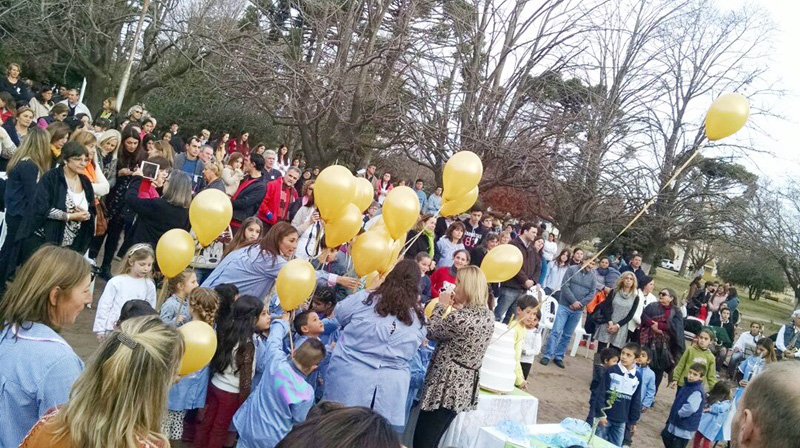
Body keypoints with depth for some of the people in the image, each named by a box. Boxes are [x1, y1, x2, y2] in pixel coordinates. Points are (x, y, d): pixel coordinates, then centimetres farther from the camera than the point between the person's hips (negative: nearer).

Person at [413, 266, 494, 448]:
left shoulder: (460, 318, -23)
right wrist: (458, 309, 9)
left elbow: (431, 332, -6)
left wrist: (441, 305, 3)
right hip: (465, 387, 9)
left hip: (446, 386, -9)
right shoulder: (488, 316, 4)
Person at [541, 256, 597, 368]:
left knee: (567, 335, 8)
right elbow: (565, 286, -9)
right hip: (565, 306, -3)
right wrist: (574, 301, -15)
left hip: (578, 310, 3)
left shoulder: (592, 277, 6)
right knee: (556, 331, -9)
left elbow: (592, 293, 2)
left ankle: (559, 357, 16)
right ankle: (548, 355, -4)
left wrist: (580, 303, -11)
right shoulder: (572, 270, -2)